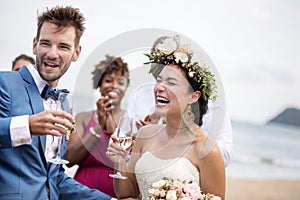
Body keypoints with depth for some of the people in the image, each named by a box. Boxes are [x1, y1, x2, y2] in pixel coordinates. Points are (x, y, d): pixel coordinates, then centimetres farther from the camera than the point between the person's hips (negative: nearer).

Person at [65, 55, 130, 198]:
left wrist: (114, 131, -20)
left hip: (119, 194, 0)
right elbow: (69, 159, -8)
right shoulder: (83, 118, 2)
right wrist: (99, 127, -16)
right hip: (84, 192, 1)